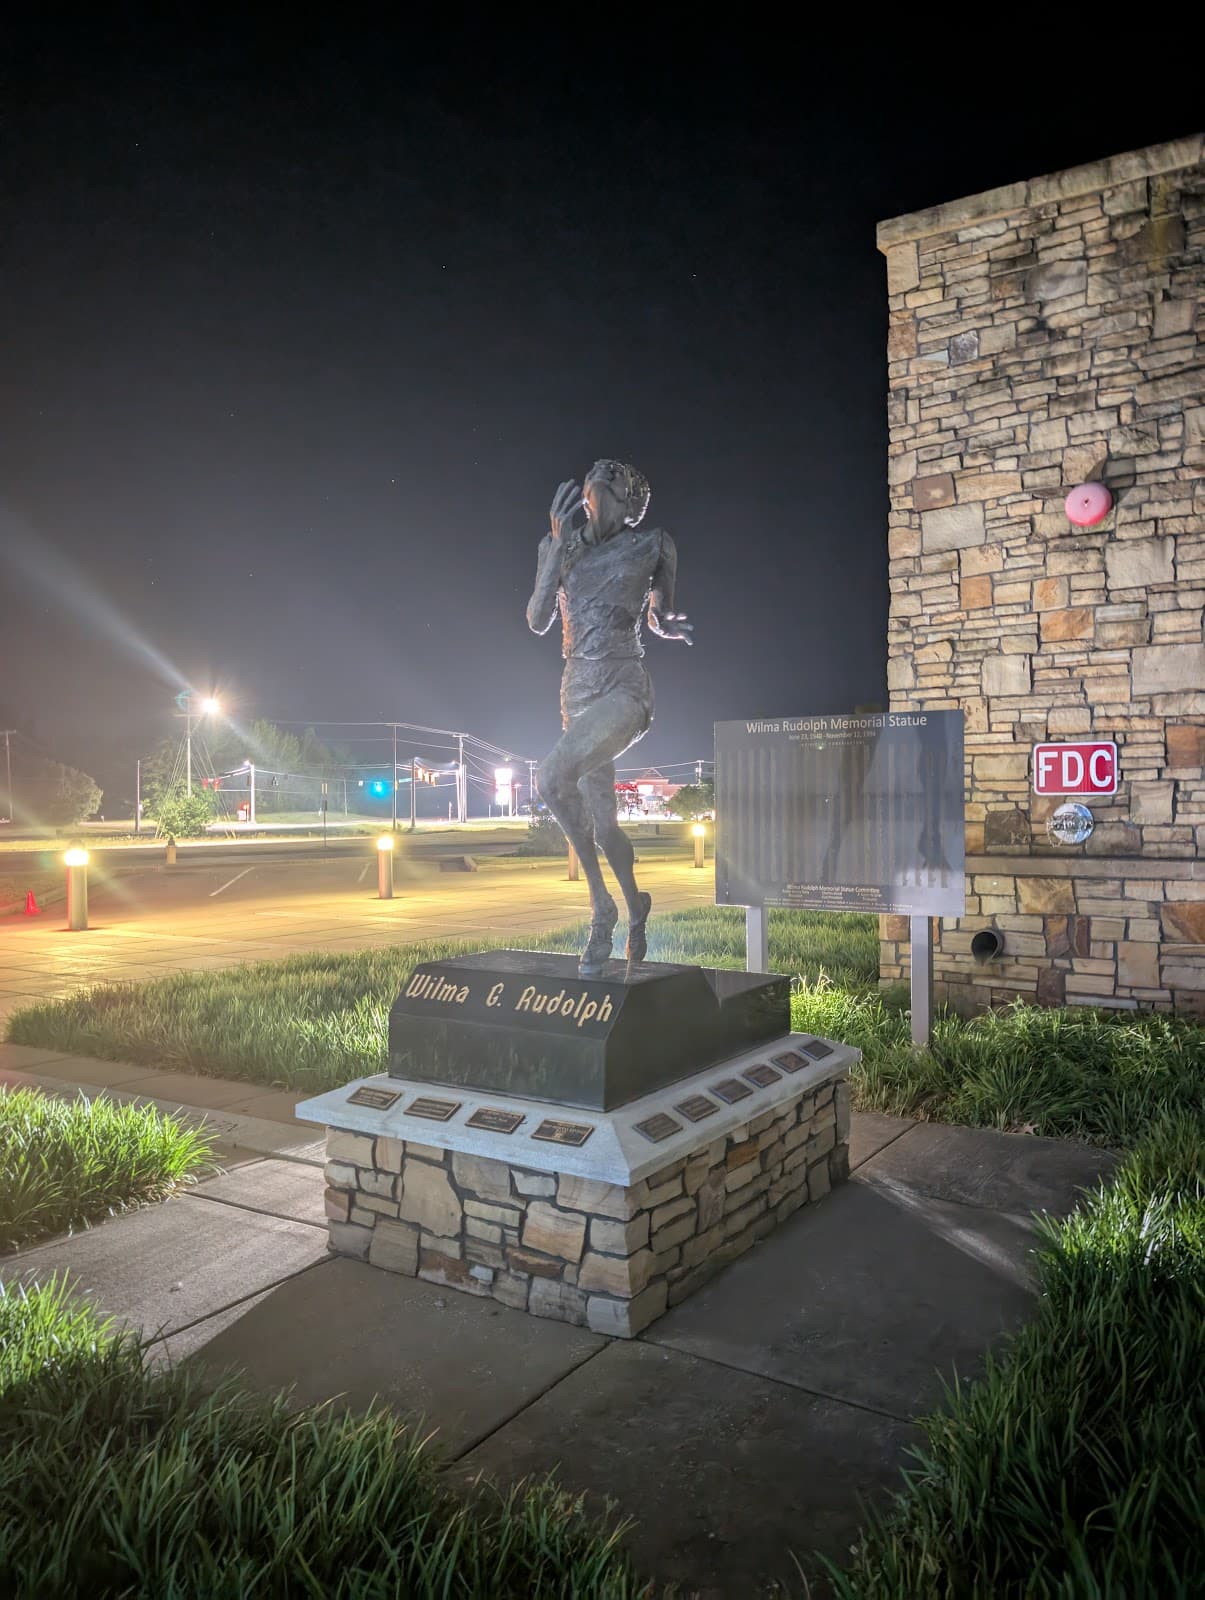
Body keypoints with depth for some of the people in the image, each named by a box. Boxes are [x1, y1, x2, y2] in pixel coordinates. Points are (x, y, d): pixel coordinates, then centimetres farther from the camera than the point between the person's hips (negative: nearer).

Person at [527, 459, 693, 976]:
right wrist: (558, 545, -4)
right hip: (579, 691, 5)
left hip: (624, 689, -5)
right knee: (602, 822, 8)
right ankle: (635, 913, 29)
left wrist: (668, 623, -6)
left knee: (553, 774, -29)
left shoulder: (651, 545, 5)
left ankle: (602, 909, -15)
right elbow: (537, 620, 2)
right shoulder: (559, 546, 12)